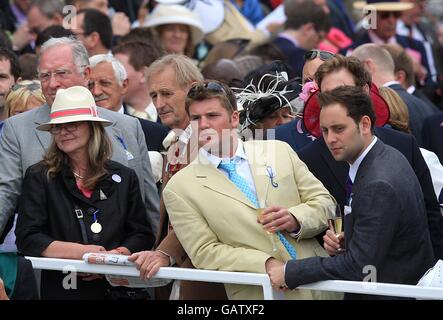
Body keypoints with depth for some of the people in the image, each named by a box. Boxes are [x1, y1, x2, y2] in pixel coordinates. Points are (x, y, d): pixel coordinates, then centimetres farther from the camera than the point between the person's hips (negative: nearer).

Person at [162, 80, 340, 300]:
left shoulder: (280, 151, 10)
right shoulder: (179, 189, 2)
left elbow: (324, 202, 13)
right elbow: (204, 252, -3)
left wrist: (296, 219, -8)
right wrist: (266, 264, -14)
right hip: (257, 294, -2)